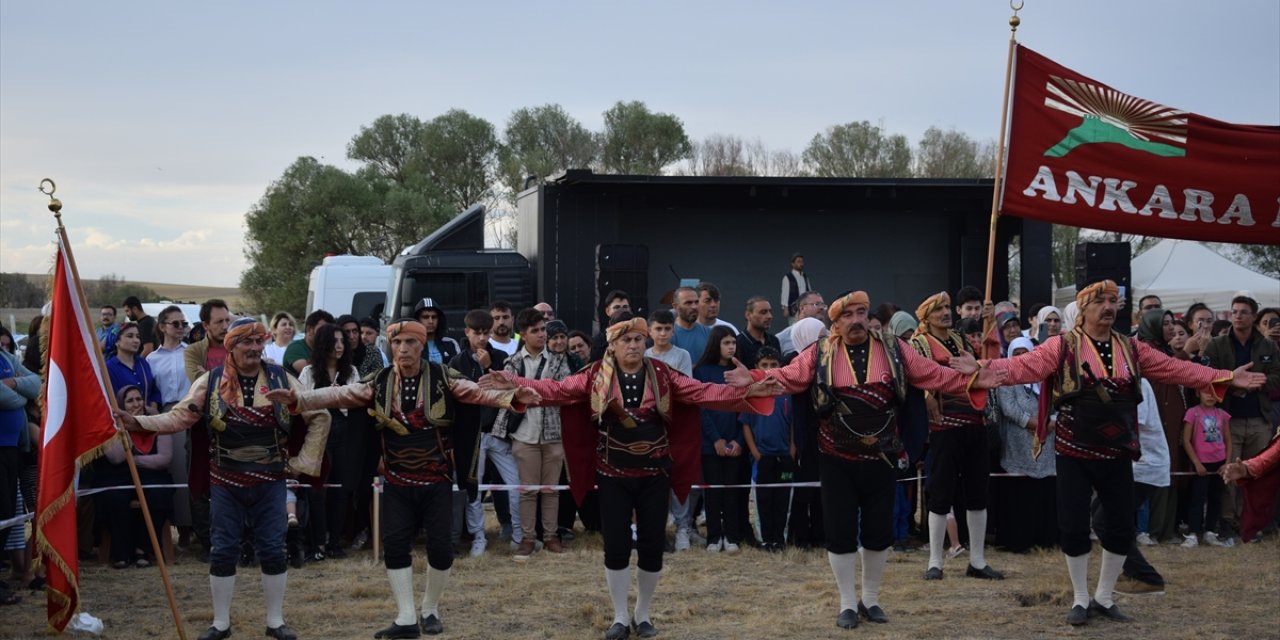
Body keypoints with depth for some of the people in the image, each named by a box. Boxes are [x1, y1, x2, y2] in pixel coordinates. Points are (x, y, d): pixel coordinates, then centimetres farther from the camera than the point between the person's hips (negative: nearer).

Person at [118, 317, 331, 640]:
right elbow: (179, 417, -10)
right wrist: (138, 422, -24)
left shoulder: (281, 380, -3)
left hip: (270, 481, 0)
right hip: (225, 482, 0)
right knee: (223, 550, 4)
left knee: (272, 549, 3)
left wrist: (303, 461, -2)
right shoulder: (211, 381, -4)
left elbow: (319, 418, 3)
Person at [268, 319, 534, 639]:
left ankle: (430, 610, 21)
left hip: (437, 481, -2)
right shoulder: (380, 382, -2)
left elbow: (479, 393, -17)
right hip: (397, 483, 2)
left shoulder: (443, 378, -8)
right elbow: (338, 395, -7)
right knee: (396, 546, -1)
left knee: (440, 546, -1)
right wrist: (298, 399, -20)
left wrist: (513, 397, -35)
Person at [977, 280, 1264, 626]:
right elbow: (1024, 366, -17)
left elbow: (1177, 369, 6)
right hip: (1074, 453, -4)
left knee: (1122, 526, 7)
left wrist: (1226, 377, 0)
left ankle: (1104, 597, 25)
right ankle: (1080, 599, 17)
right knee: (1074, 526, -2)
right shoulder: (1063, 346, -7)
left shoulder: (1132, 349, 6)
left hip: (1117, 454, 4)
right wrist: (988, 368, -35)